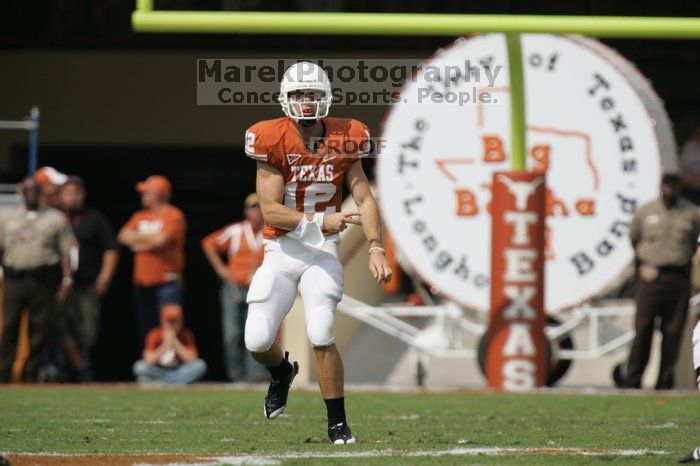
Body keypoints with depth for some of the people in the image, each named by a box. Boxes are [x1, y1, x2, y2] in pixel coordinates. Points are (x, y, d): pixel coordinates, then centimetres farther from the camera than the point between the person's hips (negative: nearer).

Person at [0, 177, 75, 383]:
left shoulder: (55, 218, 11)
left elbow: (66, 250, 6)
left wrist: (67, 278, -4)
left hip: (44, 279, -1)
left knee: (39, 329, -1)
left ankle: (31, 374, 6)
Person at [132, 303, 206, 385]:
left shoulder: (186, 335, -7)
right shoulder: (155, 335, -10)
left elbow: (192, 359, -20)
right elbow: (148, 360, -21)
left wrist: (175, 342, -25)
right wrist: (166, 344, -29)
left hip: (180, 373, 2)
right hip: (158, 373, -2)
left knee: (200, 365, -27)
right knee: (140, 367, -28)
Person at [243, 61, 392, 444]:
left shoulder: (342, 141, -2)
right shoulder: (273, 141, -10)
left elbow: (364, 200, -1)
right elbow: (269, 211, -14)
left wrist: (375, 248, -15)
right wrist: (320, 221, -26)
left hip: (323, 252, 0)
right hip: (281, 250, 0)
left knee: (321, 336, -16)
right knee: (257, 340, -6)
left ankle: (337, 424, -1)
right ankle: (282, 372, 32)